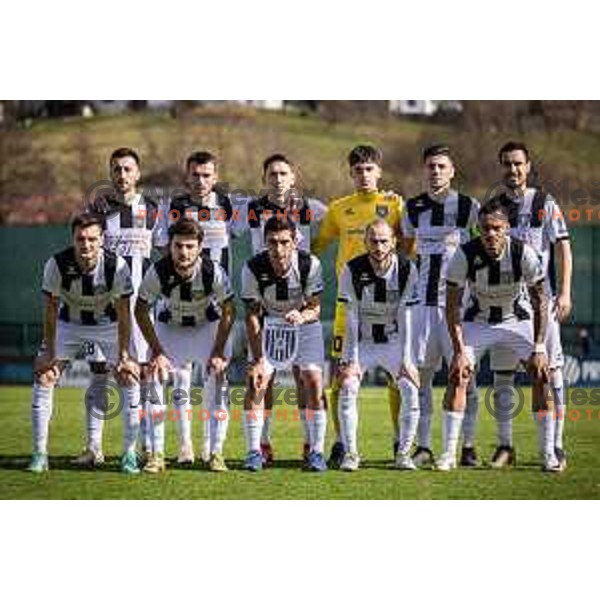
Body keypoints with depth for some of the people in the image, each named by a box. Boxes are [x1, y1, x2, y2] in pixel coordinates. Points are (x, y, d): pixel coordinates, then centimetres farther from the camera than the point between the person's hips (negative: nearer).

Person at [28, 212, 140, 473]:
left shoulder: (117, 266, -26)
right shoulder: (56, 264, -24)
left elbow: (123, 313, -18)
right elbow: (51, 310, -14)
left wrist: (123, 356, -20)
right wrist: (49, 352, -14)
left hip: (107, 325, -1)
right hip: (68, 324, 1)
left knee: (129, 378, -13)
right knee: (43, 376, -10)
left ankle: (129, 454, -2)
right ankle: (40, 453, -2)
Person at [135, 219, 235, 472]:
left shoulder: (213, 272, -29)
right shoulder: (157, 272, -27)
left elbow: (228, 312, -14)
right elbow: (141, 311, -13)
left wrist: (218, 352, -17)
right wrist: (157, 351, -16)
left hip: (207, 327, -1)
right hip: (169, 327, 1)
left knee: (216, 381, -13)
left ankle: (216, 454, -1)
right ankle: (157, 455, -3)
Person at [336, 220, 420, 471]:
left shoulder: (406, 270, -14)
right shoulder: (353, 271, -15)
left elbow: (404, 318, -13)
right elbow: (352, 320, -14)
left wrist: (405, 360, -17)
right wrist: (351, 360, -19)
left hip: (393, 342, 1)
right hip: (362, 342, 0)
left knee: (411, 390, -15)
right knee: (348, 389, -19)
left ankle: (404, 453, -3)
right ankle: (350, 453, -9)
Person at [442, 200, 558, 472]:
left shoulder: (524, 253, -25)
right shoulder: (465, 255, -25)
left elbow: (540, 301, -13)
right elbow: (452, 307, -16)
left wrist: (539, 348, -19)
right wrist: (459, 351, -22)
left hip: (517, 319, 0)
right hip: (478, 321, 0)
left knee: (541, 375, -14)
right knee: (458, 376, -15)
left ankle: (548, 453, -6)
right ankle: (448, 453, -7)